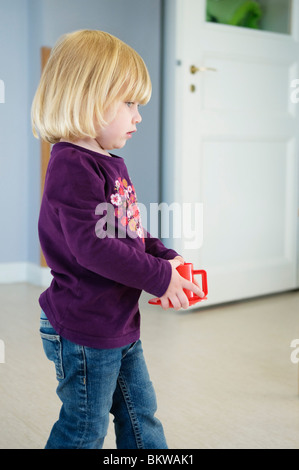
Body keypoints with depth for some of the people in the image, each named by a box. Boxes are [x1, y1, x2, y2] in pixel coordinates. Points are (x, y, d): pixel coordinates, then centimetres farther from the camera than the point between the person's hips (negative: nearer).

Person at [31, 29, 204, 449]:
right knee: (84, 428, 8)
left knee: (140, 415, 22)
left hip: (121, 325, 10)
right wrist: (159, 276, -22)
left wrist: (165, 257, 2)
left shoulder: (111, 164, 11)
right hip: (84, 330, -10)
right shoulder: (72, 167, -22)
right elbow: (91, 245, -29)